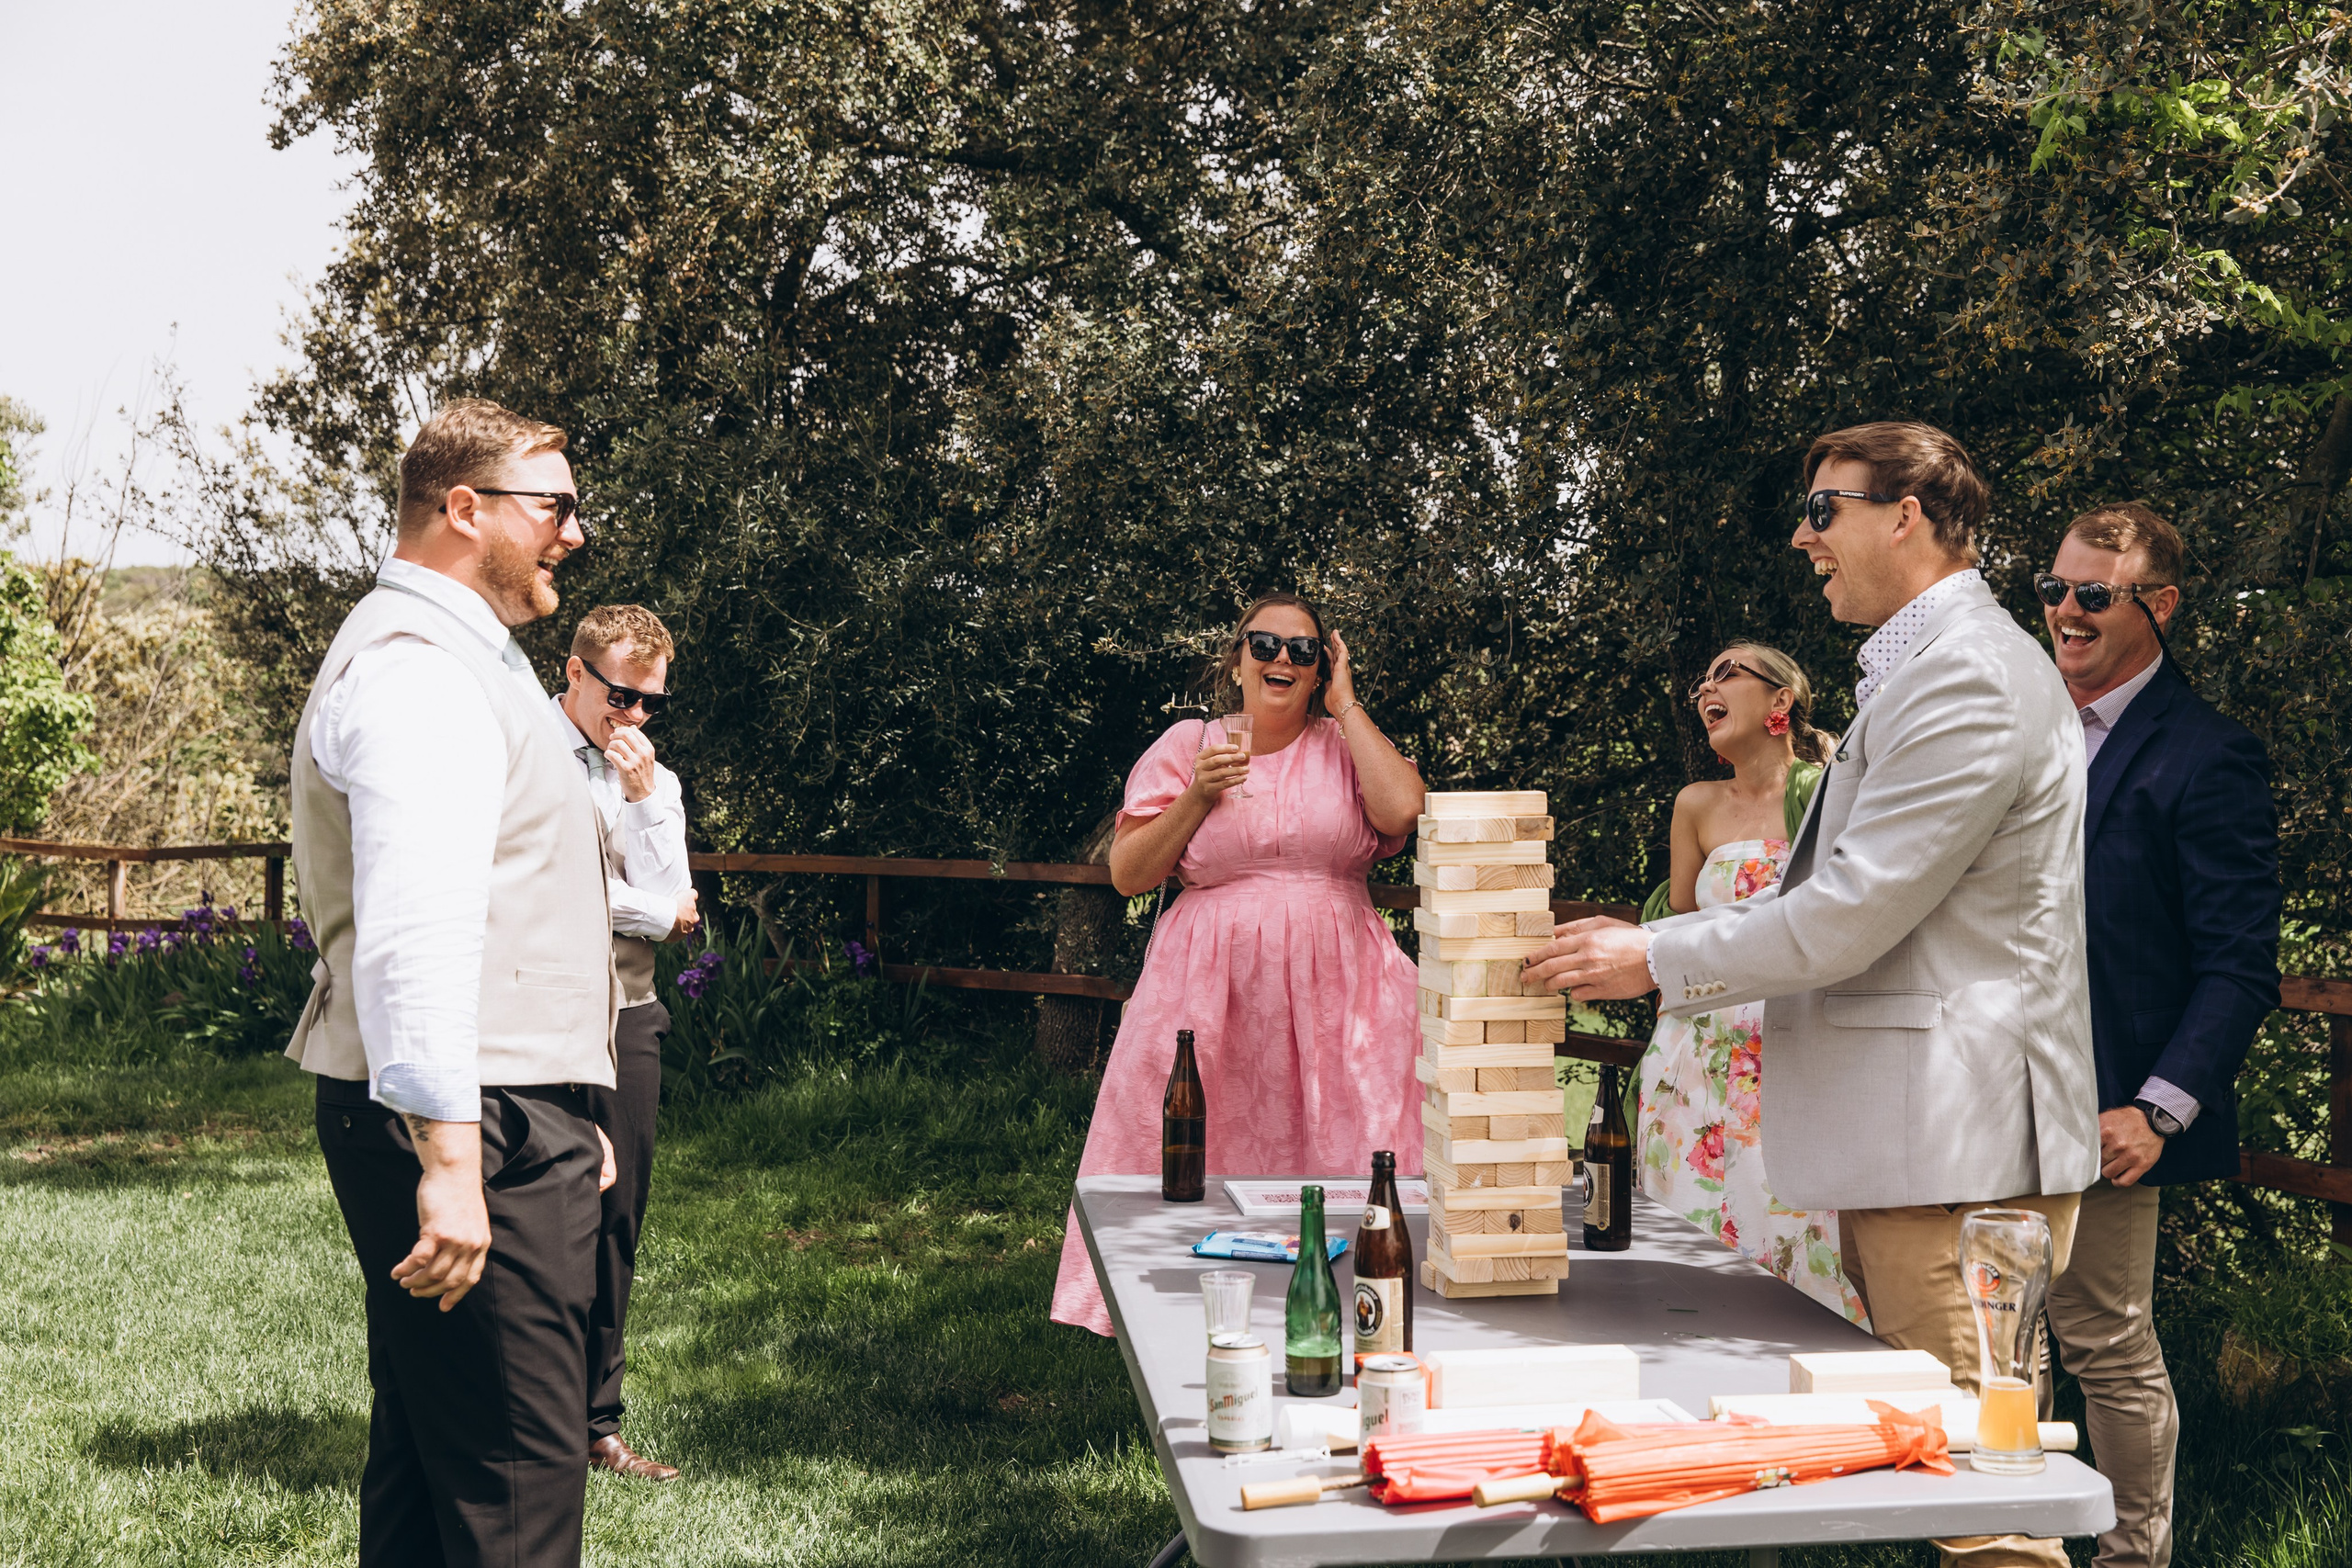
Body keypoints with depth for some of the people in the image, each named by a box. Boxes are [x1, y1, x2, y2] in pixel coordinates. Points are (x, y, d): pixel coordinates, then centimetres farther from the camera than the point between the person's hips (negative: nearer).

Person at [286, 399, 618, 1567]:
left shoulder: (459, 659, 23)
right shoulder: (421, 671, -14)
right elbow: (417, 934, -26)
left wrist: (557, 1111, 31)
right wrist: (451, 1155, -32)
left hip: (497, 1115, 11)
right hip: (474, 1132, -11)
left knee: (425, 1452, 15)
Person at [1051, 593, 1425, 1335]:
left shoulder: (1346, 743, 9)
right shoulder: (1186, 745, 8)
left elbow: (1402, 810, -13)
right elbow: (1127, 873, 5)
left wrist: (1346, 705, -3)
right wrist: (1196, 798, -8)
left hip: (1333, 991, 1)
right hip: (1211, 994, 0)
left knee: (1337, 1154, -3)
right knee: (1199, 1162, -3)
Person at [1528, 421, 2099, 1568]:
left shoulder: (1967, 676, -16)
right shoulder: (1921, 670, 19)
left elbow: (1850, 914, -20)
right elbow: (1829, 888, 22)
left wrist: (1657, 962, -9)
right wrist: (1649, 941, 15)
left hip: (1956, 1142, -11)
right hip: (1904, 1132, 11)